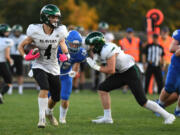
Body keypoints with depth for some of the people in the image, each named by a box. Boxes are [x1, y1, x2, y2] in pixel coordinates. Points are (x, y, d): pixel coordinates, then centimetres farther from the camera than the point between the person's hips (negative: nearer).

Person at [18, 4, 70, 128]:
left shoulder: (59, 33, -6)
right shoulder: (35, 32, -14)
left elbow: (65, 49, -6)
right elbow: (21, 46, -4)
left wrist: (66, 56, -28)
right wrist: (26, 56, -22)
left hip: (54, 68, 4)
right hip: (39, 66, -4)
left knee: (56, 97, 11)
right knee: (45, 88, -30)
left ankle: (49, 112, 44)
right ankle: (42, 118, -25)